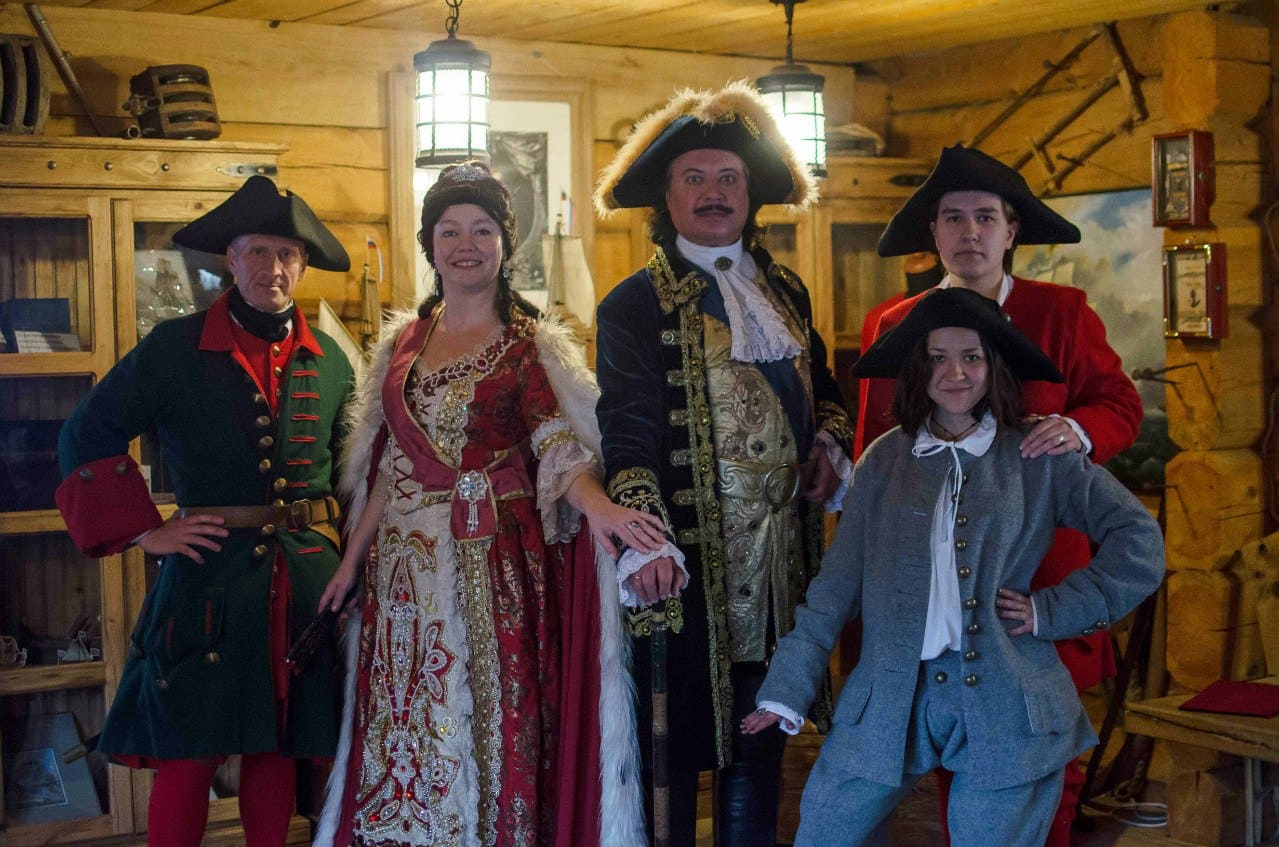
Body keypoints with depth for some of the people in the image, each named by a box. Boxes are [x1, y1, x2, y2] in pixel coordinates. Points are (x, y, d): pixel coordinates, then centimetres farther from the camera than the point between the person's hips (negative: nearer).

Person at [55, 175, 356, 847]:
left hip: (308, 574, 3)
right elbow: (87, 437, -1)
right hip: (209, 569, -3)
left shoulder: (328, 361, 9)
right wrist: (145, 530, -6)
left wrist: (342, 547, 8)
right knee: (189, 754, -2)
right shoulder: (175, 348, -2)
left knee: (276, 746, 10)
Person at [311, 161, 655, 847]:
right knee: (406, 734, 8)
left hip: (496, 566, -4)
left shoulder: (532, 346, -2)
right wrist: (352, 559, 14)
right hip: (406, 570, 4)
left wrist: (596, 505, -34)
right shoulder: (404, 343, 12)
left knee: (493, 727, -1)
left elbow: (560, 446, -14)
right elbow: (385, 465, 16)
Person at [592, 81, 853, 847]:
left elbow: (821, 388, 26)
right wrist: (644, 540, -32)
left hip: (780, 561, 6)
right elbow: (627, 432, -17)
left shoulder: (785, 292, 12)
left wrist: (829, 441, 3)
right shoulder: (637, 304, -6)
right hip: (686, 564, -5)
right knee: (675, 746, 3)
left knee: (761, 737, 15)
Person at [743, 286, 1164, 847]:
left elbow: (1139, 541, 2)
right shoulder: (884, 460, 7)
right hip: (891, 700, 2)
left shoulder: (1038, 458, 2)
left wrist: (1053, 610, -4)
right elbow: (837, 581, 7)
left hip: (1004, 712, -1)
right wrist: (787, 688, 4)